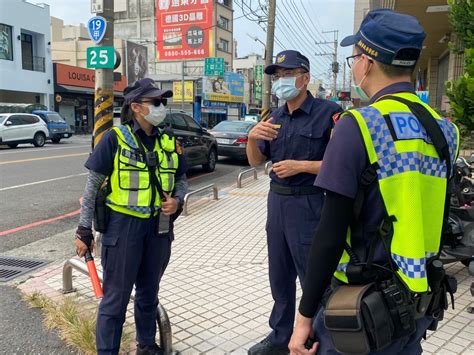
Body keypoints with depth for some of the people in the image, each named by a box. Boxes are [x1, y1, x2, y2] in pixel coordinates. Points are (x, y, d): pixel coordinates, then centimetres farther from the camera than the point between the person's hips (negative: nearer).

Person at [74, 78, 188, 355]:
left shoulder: (168, 141, 4)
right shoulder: (115, 139, -9)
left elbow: (181, 178, 16)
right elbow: (93, 186, -6)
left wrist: (177, 200, -5)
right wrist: (84, 230, -7)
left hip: (159, 226, 5)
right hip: (123, 225, -5)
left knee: (149, 291, 20)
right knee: (116, 297, 4)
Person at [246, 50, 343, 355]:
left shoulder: (328, 112, -11)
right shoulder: (276, 118, 12)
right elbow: (256, 161, 13)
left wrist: (300, 165, -20)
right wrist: (252, 137, -6)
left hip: (310, 204, -7)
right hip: (277, 201, 8)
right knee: (280, 277, 17)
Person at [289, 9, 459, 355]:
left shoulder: (357, 126, -17)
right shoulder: (445, 130, 2)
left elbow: (331, 233, -20)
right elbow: (432, 219, 10)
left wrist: (305, 316, -11)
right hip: (420, 305, 6)